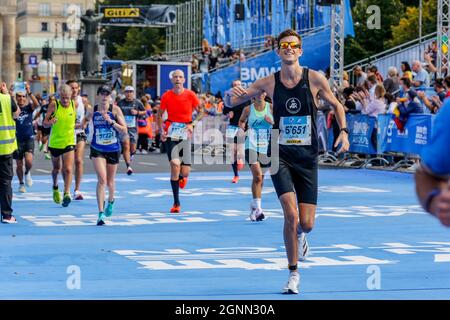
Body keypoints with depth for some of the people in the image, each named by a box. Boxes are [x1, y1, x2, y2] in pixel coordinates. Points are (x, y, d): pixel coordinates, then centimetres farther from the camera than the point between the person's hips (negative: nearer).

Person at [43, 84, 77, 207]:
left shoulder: (74, 105, -5)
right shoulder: (54, 105, -11)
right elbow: (45, 123, -12)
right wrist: (50, 122, -31)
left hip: (69, 141, 0)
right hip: (55, 142, 0)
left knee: (68, 169, -15)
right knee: (56, 168, 18)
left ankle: (67, 193, -16)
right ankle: (55, 188, 43)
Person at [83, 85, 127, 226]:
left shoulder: (115, 110, -8)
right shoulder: (92, 111, -2)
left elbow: (124, 130, -13)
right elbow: (85, 119, 21)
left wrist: (111, 121, -24)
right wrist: (83, 124, 0)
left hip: (113, 149, 0)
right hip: (97, 150, 0)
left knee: (110, 181, 15)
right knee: (102, 179, -17)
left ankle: (111, 201, 49)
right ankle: (101, 213, -18)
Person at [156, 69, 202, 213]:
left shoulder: (190, 95, 0)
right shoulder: (166, 96, 2)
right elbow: (159, 115, 12)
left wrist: (192, 124, -7)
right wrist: (161, 131, -2)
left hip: (186, 133, 0)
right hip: (171, 134, 0)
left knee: (185, 172, -4)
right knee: (175, 165, -16)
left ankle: (182, 177, 38)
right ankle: (176, 203, -7)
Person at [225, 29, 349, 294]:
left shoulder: (315, 79, -5)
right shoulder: (269, 83, -2)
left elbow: (336, 105, 10)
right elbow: (232, 102, 3)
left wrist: (343, 131, -6)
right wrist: (231, 95, -20)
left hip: (307, 157, 0)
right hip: (281, 156, 0)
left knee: (306, 223, -1)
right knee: (291, 215, -17)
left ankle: (300, 236, 40)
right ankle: (293, 273, 1)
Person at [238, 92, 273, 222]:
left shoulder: (271, 108, 0)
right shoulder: (248, 109, 1)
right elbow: (242, 120, 21)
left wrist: (272, 122, -14)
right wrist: (241, 128, 2)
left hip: (266, 148, 2)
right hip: (252, 146, -2)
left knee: (260, 178, 11)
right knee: (257, 176, -18)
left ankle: (254, 206, 27)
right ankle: (257, 207, -15)